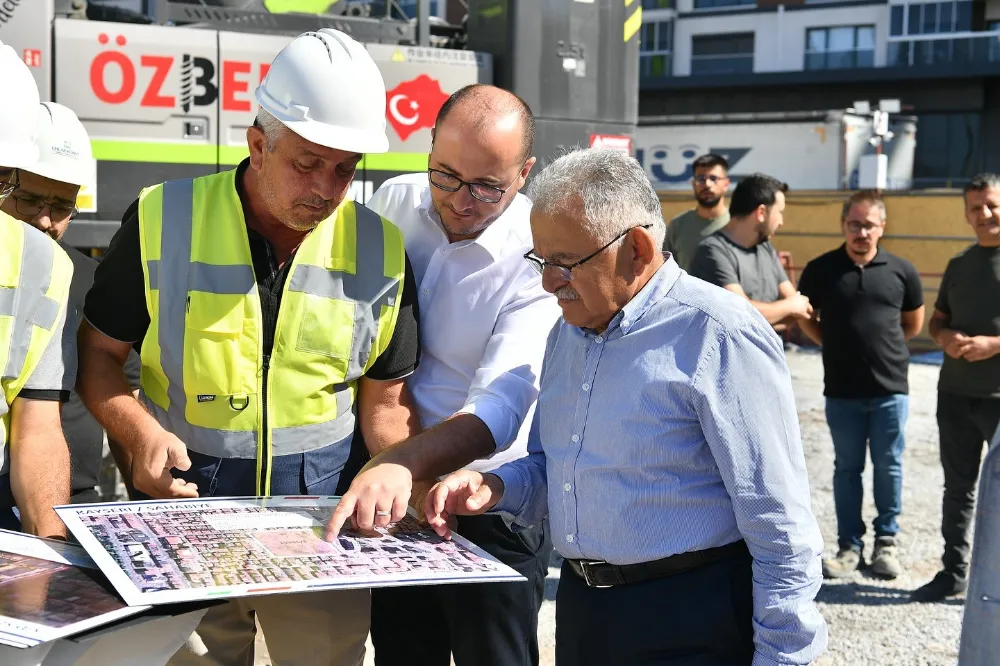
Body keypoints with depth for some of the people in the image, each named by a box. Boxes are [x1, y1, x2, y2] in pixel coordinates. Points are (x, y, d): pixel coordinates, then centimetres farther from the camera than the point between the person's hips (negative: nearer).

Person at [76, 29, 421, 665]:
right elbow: (100, 351, 2)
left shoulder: (380, 248, 0)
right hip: (184, 502, -1)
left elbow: (385, 398, 7)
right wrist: (141, 433, -17)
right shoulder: (164, 221, -6)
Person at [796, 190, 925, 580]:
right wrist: (838, 346, 5)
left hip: (890, 388, 0)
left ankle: (886, 540, 24)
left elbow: (913, 324, 13)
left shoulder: (901, 271, -1)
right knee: (847, 468, 9)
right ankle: (849, 545, 19)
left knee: (888, 467, 9)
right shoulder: (820, 270, -3)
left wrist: (883, 344, 10)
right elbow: (806, 319, 11)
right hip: (842, 390, 0)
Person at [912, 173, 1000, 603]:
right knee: (958, 486, 13)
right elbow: (937, 320, 18)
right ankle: (954, 571, 24)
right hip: (955, 393, 5)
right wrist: (946, 338, -4)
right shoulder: (959, 265, 11)